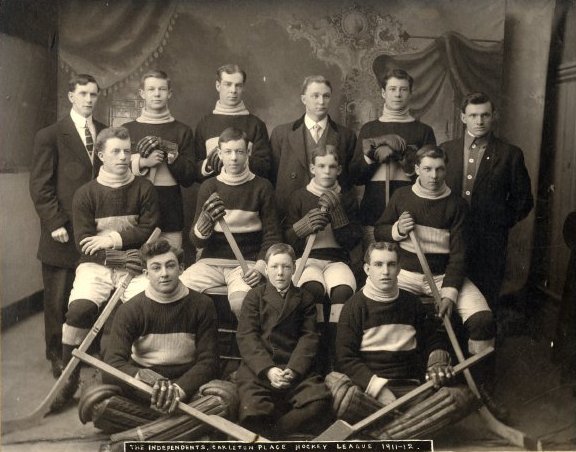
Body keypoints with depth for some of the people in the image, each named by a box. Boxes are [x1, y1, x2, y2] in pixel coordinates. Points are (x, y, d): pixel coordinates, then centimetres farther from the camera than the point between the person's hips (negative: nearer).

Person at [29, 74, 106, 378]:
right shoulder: (50, 136, 0)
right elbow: (39, 186, -3)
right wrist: (55, 223, -10)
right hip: (65, 234, -3)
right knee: (59, 299, 6)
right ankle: (58, 357, 21)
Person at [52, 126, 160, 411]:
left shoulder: (144, 189, 8)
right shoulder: (85, 194, 4)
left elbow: (149, 230, 0)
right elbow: (84, 244, -3)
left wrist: (113, 239, -8)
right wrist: (119, 257, -13)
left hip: (133, 264, 0)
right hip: (96, 265, 0)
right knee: (79, 309, -28)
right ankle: (69, 379, -9)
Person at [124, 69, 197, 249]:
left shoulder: (182, 131, 9)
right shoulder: (126, 130, 10)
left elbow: (189, 178, 4)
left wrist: (171, 154, -10)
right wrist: (142, 162, -10)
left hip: (170, 213, 0)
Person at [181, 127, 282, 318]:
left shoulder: (262, 187, 3)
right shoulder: (209, 187, 7)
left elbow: (272, 235, 4)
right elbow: (196, 241, 4)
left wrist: (260, 267, -12)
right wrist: (205, 220, -18)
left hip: (246, 262, -2)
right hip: (211, 261, 2)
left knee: (240, 302, -31)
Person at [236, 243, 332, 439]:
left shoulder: (305, 299, 17)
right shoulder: (255, 296, 13)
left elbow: (308, 338, 5)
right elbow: (246, 336, 1)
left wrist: (293, 369, -13)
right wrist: (267, 369, -14)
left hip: (295, 369, 2)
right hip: (258, 367, -1)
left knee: (319, 401, -27)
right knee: (253, 412, -30)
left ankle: (270, 434, -13)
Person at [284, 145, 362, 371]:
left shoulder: (347, 197, 12)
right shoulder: (299, 196, 10)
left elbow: (352, 240, 3)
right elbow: (287, 239, 8)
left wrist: (336, 210, -7)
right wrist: (305, 225, -12)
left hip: (336, 260, 1)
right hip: (306, 259, -1)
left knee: (343, 290, -34)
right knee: (314, 288, -36)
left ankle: (333, 357, -24)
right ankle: (316, 351, -23)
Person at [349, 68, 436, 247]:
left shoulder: (423, 130, 9)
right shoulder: (368, 129, 13)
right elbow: (355, 176, 8)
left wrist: (401, 155, -9)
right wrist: (372, 155, -9)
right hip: (373, 216, 1)